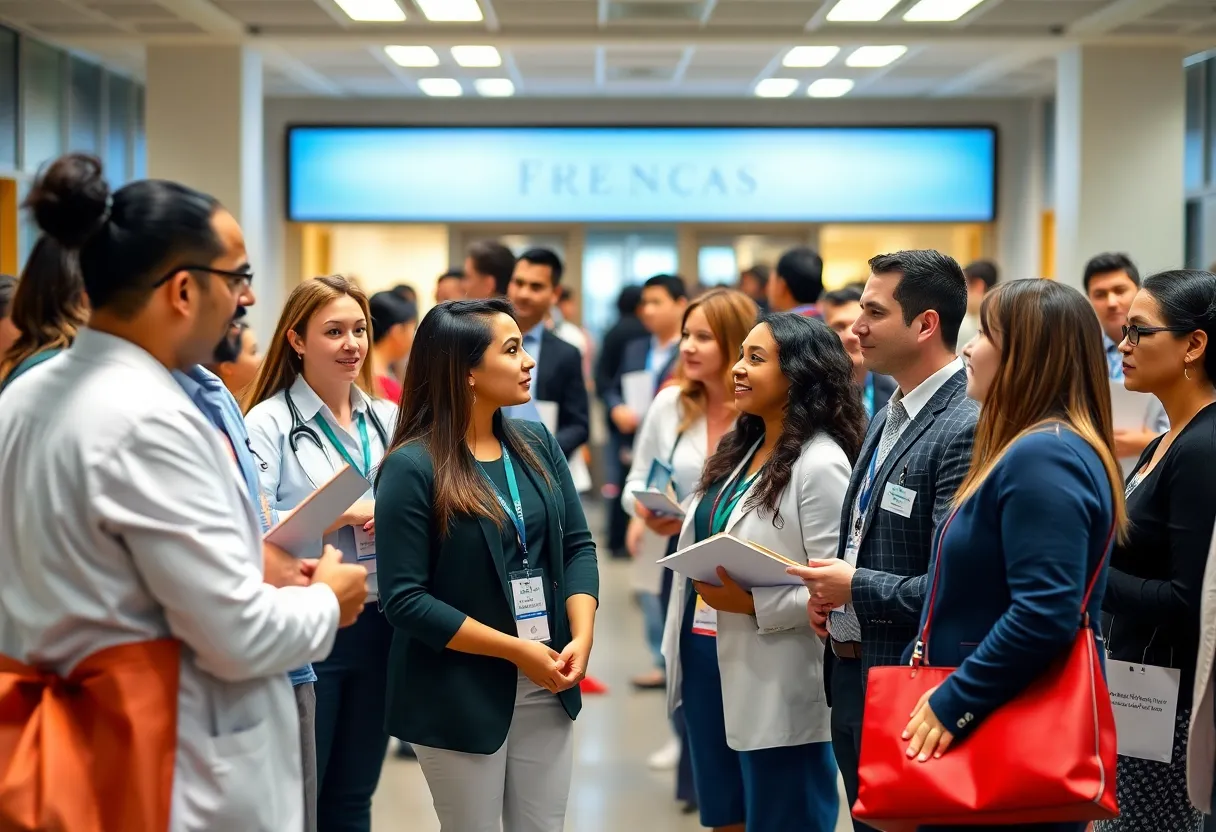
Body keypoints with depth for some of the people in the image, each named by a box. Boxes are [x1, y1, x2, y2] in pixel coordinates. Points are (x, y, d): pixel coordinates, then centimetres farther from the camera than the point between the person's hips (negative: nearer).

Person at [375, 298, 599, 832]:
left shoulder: (537, 445, 4)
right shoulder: (413, 467, -13)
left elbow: (578, 545, 6)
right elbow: (405, 599, -16)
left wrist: (583, 635, -12)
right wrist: (516, 650, -18)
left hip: (546, 688, 5)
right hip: (460, 696, -5)